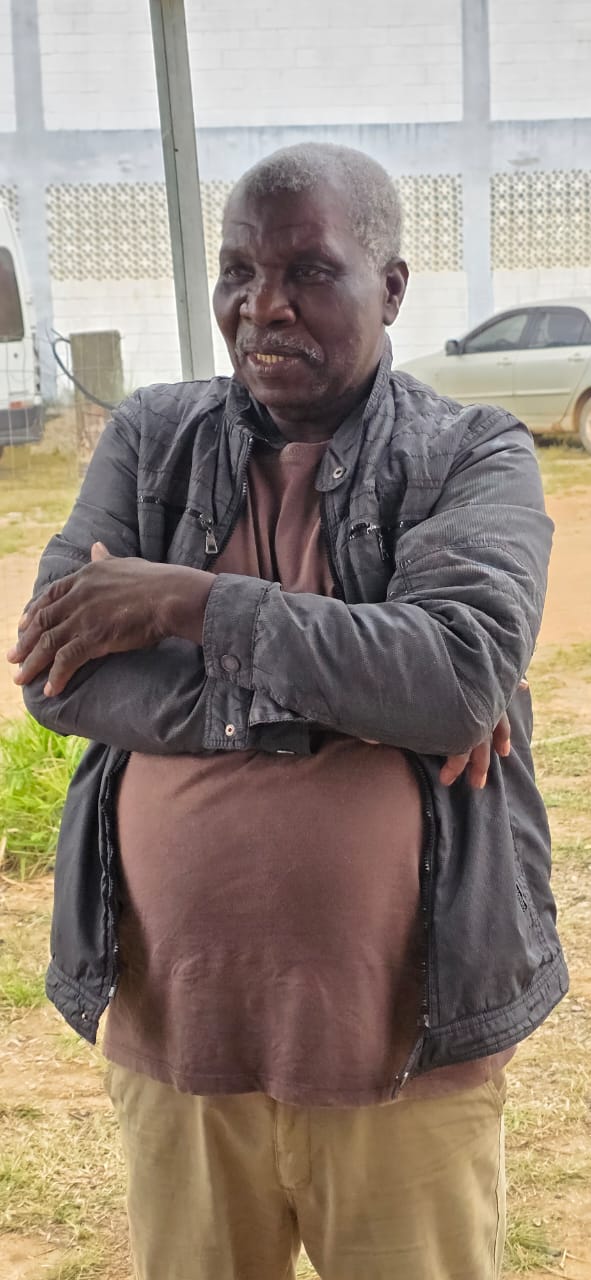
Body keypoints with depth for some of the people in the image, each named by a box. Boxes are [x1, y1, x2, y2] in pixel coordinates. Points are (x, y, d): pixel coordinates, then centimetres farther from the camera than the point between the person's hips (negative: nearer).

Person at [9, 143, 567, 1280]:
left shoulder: (474, 456, -3)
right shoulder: (151, 440, 4)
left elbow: (464, 675, -20)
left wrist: (192, 601, -18)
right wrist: (335, 704, -17)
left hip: (408, 1054, -2)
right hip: (175, 1033, 3)